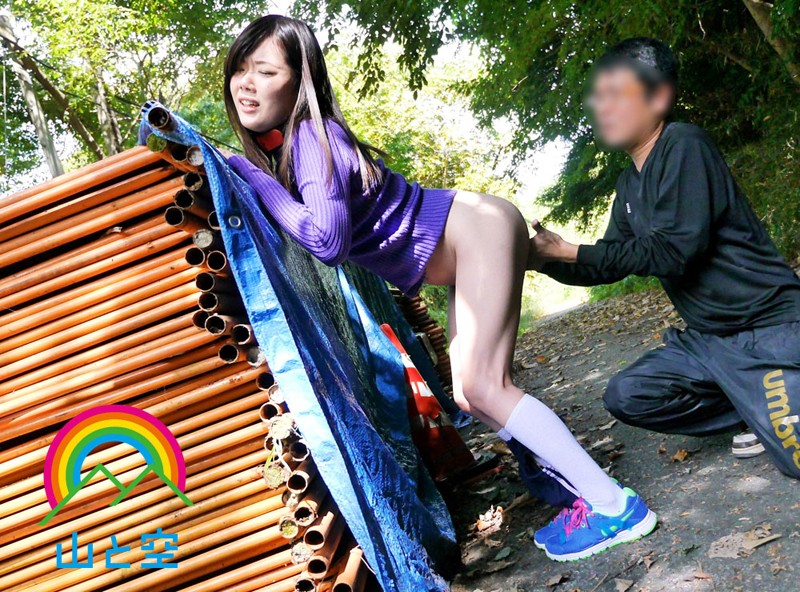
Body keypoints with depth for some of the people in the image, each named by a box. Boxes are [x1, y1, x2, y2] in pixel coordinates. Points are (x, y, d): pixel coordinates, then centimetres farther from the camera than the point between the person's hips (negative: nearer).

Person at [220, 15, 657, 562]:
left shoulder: (311, 137, -22)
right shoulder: (274, 148, 6)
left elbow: (327, 241, -36)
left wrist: (248, 175, -27)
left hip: (477, 229, -9)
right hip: (462, 254, 9)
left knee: (481, 385, -14)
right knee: (469, 392, 10)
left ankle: (613, 504, -5)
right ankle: (569, 473, 23)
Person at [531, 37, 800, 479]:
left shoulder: (683, 145, -17)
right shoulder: (630, 184, 8)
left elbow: (674, 250, -24)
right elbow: (609, 266, 14)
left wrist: (570, 251, -20)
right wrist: (543, 258, -1)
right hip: (708, 337, 8)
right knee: (626, 397, -1)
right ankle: (761, 415, 9)